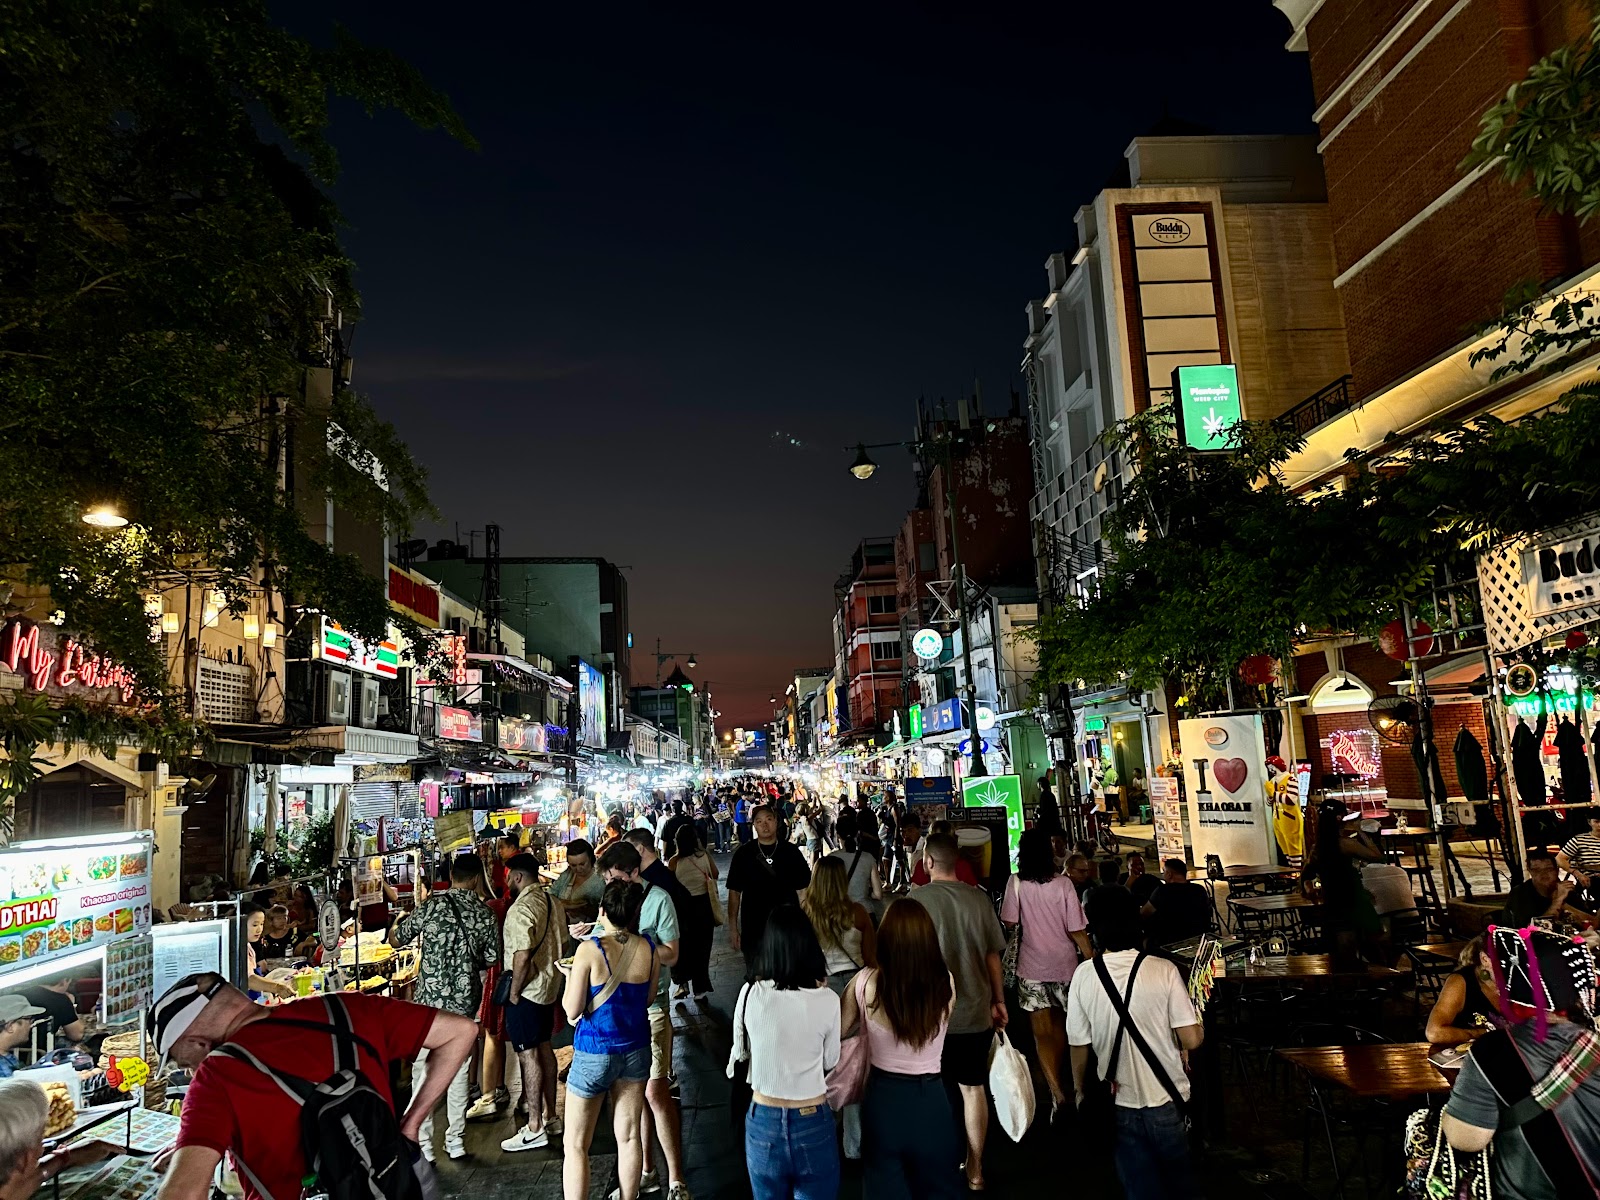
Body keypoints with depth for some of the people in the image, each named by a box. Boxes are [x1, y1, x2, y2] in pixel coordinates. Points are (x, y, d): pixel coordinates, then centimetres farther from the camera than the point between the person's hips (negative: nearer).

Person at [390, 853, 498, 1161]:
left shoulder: (432, 905, -9)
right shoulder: (485, 913, -2)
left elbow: (396, 940, 1)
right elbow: (492, 958, 5)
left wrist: (398, 924, 23)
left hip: (430, 1000, -2)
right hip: (466, 1002, 3)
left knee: (422, 1069, 8)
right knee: (459, 1071, 15)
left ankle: (423, 1144, 9)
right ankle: (456, 1141, 21)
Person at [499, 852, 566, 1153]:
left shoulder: (520, 909, -21)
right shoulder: (553, 902, 6)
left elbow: (522, 956, -26)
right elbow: (562, 944, 13)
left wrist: (513, 993, -16)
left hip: (527, 990, -9)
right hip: (550, 986, 9)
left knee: (528, 1055, -2)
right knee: (544, 1048, 18)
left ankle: (535, 1129, 5)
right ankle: (549, 1116, 28)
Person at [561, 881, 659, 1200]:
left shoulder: (589, 949, -18)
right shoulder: (648, 949, -5)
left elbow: (572, 1009, -14)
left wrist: (573, 975, 1)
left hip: (595, 1051, -4)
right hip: (635, 1050, 4)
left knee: (576, 1145, 9)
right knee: (629, 1137, 15)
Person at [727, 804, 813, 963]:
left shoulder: (791, 852, -1)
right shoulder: (743, 854, -1)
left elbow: (803, 890, 3)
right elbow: (734, 892, 3)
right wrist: (733, 928, -1)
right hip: (753, 930, 0)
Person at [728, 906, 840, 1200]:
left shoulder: (751, 993, -13)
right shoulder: (826, 1000, -17)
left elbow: (741, 1051, 4)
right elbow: (830, 1061, -1)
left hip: (763, 1121, 2)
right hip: (813, 1123, -1)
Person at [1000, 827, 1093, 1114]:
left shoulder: (1017, 884, -12)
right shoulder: (1063, 884, -11)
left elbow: (1008, 924, -8)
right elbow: (1077, 930, -10)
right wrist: (1093, 961, -1)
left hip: (1032, 967, -2)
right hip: (1064, 964, 2)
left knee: (1042, 1032, 3)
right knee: (1060, 1025, 22)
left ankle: (1056, 1092, -8)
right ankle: (1056, 1077, 38)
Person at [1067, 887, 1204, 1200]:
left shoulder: (1083, 979, -12)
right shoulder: (1164, 971, -15)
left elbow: (1079, 1048, -4)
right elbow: (1191, 1040, -14)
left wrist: (1080, 1090, 13)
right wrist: (1200, 1028, 9)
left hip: (1119, 1103, 0)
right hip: (1166, 1099, 0)